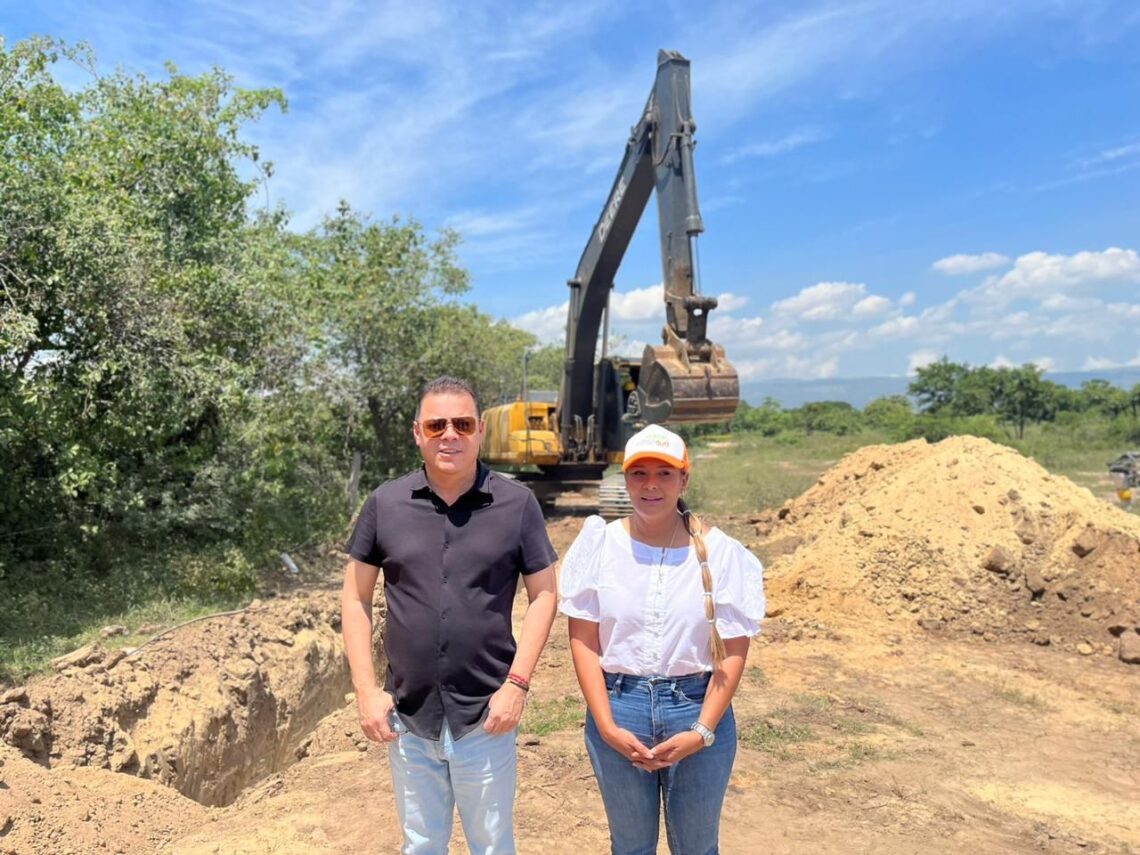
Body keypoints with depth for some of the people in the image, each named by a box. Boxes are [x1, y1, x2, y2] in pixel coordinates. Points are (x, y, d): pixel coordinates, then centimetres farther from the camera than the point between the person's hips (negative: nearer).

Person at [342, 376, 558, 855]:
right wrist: (366, 690, -3)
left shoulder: (516, 503, -7)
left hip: (485, 716, -1)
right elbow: (356, 598, 3)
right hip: (407, 716, 2)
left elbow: (543, 595, -3)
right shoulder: (385, 503, -3)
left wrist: (517, 683, -10)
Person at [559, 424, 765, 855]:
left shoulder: (719, 551, -7)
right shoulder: (599, 545, -5)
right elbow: (583, 641, -5)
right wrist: (607, 726, -10)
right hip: (618, 707, 1)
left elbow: (733, 651, -6)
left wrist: (701, 732, -12)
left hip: (696, 708, -1)